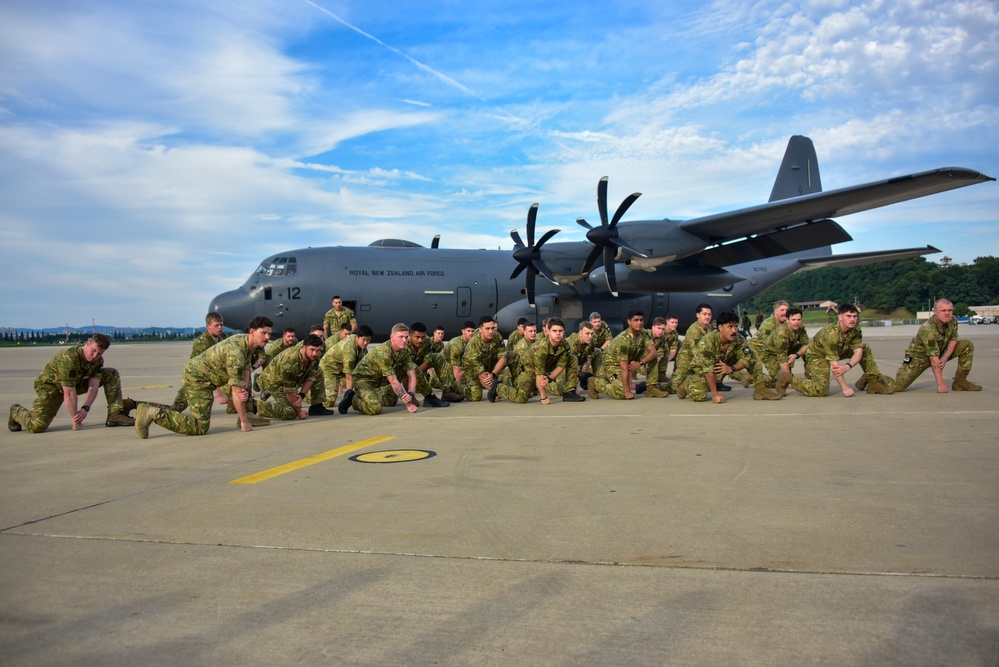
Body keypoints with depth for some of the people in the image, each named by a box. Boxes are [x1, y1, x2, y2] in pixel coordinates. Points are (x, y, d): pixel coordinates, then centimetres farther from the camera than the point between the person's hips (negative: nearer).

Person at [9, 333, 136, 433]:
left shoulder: (98, 360, -12)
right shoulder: (67, 358, -34)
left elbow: (93, 387, -18)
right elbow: (69, 394, -33)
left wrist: (85, 408, -36)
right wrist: (76, 422, -29)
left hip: (77, 382, 6)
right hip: (51, 385, -6)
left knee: (111, 374, -6)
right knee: (37, 426, -23)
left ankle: (115, 415, -12)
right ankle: (16, 411, 12)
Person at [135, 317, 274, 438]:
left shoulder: (248, 343, 2)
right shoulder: (236, 352, -27)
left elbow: (245, 370, 0)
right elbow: (236, 391, -25)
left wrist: (245, 390, -22)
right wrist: (244, 422, -19)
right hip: (196, 377, -10)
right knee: (200, 427, -14)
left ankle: (247, 415, 13)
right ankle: (154, 413, -12)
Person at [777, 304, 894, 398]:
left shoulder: (856, 330, -13)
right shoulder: (831, 334, -35)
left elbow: (858, 352, -18)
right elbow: (834, 363, -34)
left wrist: (847, 366, -39)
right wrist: (845, 387, -32)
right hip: (817, 355, -8)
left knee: (865, 349, -1)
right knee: (821, 390, -26)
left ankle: (874, 382, 9)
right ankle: (788, 379, -10)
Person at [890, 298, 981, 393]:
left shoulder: (952, 321, -12)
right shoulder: (928, 330, -33)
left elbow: (953, 341, 1)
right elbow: (934, 359, -33)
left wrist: (945, 358, -19)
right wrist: (940, 384, -32)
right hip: (919, 356, -7)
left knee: (968, 345, -7)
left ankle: (960, 382, -1)